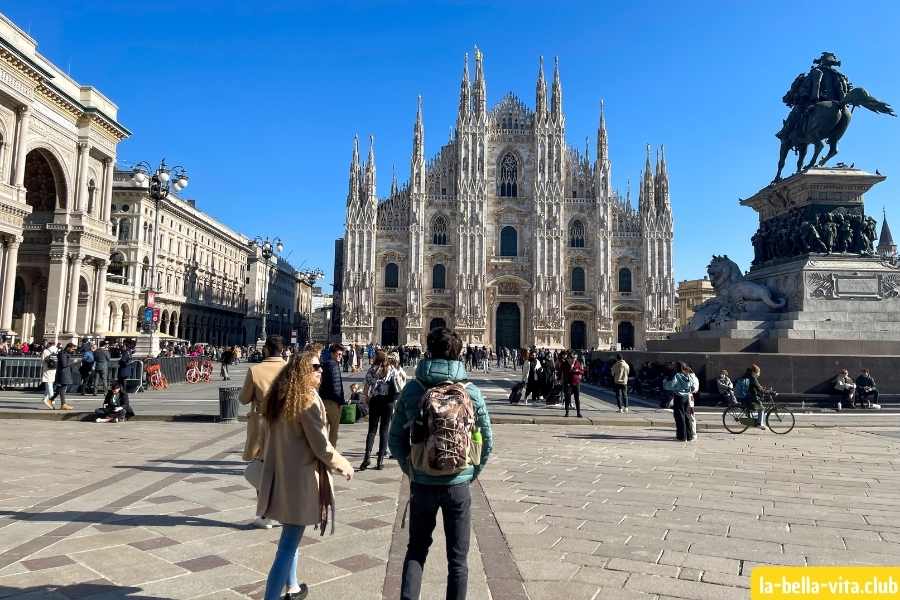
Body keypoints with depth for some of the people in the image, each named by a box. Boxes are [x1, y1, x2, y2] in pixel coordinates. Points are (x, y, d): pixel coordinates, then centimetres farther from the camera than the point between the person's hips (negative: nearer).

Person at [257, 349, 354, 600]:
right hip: (301, 479, -9)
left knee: (290, 537, 25)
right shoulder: (308, 400, -18)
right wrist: (344, 465, -2)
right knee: (289, 545, -2)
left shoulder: (279, 399, 7)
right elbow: (321, 446, -17)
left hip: (279, 476, 9)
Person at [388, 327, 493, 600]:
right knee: (458, 557, 15)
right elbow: (487, 441, -3)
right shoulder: (471, 392, -7)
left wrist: (410, 470, 11)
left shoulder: (411, 389, -6)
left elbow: (396, 438, -2)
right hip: (458, 484, 0)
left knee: (416, 549, 20)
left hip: (422, 483, 1)